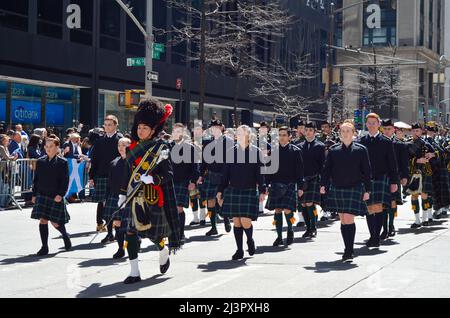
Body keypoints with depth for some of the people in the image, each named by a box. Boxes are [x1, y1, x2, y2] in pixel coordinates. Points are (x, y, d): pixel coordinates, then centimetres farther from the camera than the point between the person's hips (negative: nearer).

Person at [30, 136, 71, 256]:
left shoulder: (62, 162, -3)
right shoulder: (40, 162, 8)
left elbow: (65, 180, -6)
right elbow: (36, 179, 13)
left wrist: (60, 194, -15)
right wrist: (34, 194, 8)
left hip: (56, 197, -3)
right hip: (42, 195, 3)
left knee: (55, 222, -1)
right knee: (43, 220, -4)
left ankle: (65, 236, 30)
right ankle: (44, 247, 2)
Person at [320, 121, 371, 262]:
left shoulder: (361, 150, 0)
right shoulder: (333, 150, 6)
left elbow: (366, 171, 2)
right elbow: (327, 168, 6)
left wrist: (367, 190, -2)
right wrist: (323, 184, -5)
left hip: (354, 189, -3)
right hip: (337, 189, 3)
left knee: (348, 219, -13)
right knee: (343, 220, 9)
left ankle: (349, 251, -7)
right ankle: (348, 250, 20)